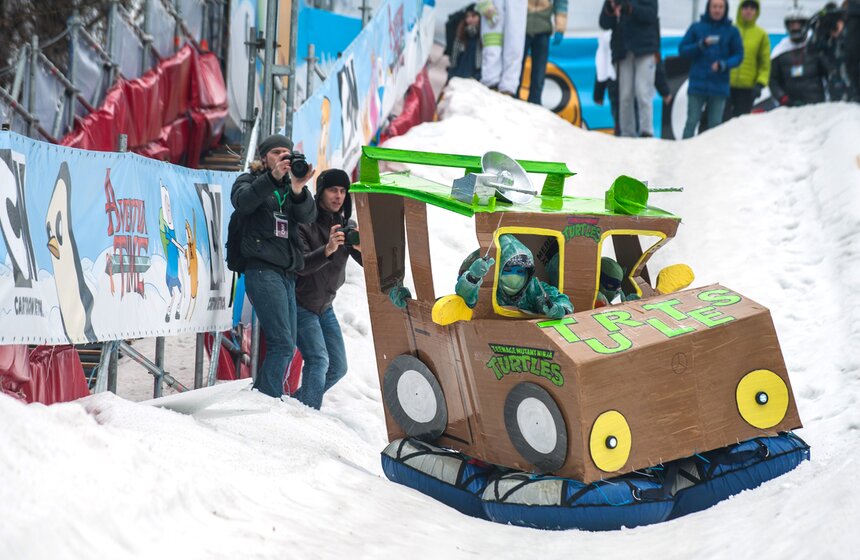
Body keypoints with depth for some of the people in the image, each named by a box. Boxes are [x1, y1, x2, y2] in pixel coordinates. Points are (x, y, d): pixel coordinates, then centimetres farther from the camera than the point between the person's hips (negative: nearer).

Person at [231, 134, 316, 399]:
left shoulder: (291, 187, 19)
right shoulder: (250, 181, 7)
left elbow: (308, 215, -2)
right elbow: (243, 202, -17)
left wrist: (298, 190, -23)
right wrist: (273, 177, -31)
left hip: (287, 273, 7)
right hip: (262, 270, -7)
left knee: (286, 347, 7)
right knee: (282, 343, -18)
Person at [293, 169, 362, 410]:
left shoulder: (347, 226, 3)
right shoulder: (304, 223, -15)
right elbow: (300, 265, -26)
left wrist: (361, 248, -28)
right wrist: (327, 249, -42)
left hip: (325, 306, 7)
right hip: (301, 305, -7)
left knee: (338, 367, 10)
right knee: (318, 361, -20)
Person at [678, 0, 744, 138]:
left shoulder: (732, 31, 4)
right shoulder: (696, 27, 4)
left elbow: (738, 55, 4)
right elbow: (682, 49, 2)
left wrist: (723, 65, -14)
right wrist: (701, 45, -14)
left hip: (719, 86, 0)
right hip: (697, 84, 0)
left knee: (715, 123, 3)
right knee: (692, 121, -1)